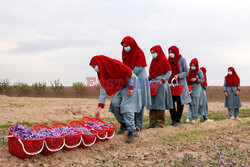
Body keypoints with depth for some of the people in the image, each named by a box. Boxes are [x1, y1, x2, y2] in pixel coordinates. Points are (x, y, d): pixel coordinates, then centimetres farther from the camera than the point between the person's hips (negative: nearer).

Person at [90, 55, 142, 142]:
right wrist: (100, 107, -7)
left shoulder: (115, 64, -24)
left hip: (130, 85, -7)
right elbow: (103, 90, -1)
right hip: (120, 88, 7)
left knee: (126, 106, -18)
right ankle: (124, 125, 13)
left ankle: (132, 131, -16)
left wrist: (131, 87, -20)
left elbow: (130, 73, -19)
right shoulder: (101, 73, 0)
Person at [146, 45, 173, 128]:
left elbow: (169, 72, -7)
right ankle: (152, 123, 5)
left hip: (161, 84, -6)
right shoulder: (153, 61, 16)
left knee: (160, 103, -5)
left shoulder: (164, 60, -4)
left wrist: (162, 80, -18)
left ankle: (160, 122, 1)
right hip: (153, 84, 6)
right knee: (152, 103, 2)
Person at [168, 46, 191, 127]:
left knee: (180, 102, 0)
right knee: (171, 101, -4)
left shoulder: (182, 59, -3)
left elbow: (186, 72, -6)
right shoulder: (169, 60, 12)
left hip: (180, 84, -4)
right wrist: (167, 79, -2)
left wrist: (178, 76, -21)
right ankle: (173, 119, 8)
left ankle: (177, 120, 9)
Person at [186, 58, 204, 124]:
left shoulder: (199, 71, -2)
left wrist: (196, 79, -17)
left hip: (196, 88, -5)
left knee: (195, 104, -10)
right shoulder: (189, 71, 10)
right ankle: (196, 117, 13)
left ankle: (195, 118, -9)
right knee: (190, 104, 5)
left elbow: (202, 80, -2)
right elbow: (187, 79, 18)